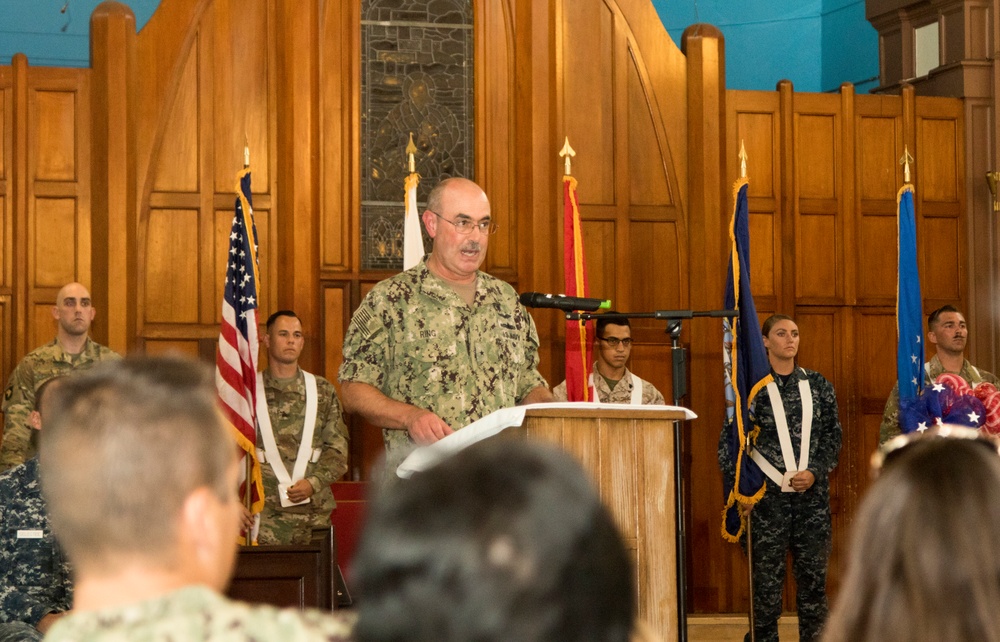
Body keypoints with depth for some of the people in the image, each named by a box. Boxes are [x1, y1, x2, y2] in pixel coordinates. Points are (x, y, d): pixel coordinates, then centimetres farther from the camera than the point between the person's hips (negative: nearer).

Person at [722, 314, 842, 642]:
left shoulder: (817, 385, 9)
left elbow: (833, 436, 10)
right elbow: (730, 443, 1)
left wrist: (815, 473, -5)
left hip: (812, 494, 3)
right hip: (767, 495, -2)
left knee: (814, 575, 4)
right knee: (766, 578, -1)